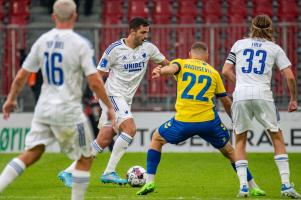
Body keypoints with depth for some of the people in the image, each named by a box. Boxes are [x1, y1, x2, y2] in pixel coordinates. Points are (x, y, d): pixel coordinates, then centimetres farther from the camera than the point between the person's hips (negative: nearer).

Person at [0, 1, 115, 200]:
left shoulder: (42, 41, 4)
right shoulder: (80, 43, -11)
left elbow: (21, 76, 8)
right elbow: (94, 81, -14)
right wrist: (109, 106, -2)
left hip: (44, 108, 5)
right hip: (68, 109, -5)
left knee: (32, 153, 6)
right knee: (85, 158, 11)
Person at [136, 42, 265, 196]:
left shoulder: (182, 63, 13)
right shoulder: (213, 72, 17)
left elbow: (172, 67, -12)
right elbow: (226, 102, 19)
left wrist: (160, 71, -33)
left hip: (183, 121, -1)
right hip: (209, 121, 1)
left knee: (157, 139, 24)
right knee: (229, 151, 22)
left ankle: (149, 182, 12)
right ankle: (254, 188, 21)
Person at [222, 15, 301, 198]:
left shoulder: (239, 44, 15)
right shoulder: (274, 48, 11)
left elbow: (226, 71, 12)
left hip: (240, 96, 1)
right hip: (263, 95, -1)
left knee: (240, 140, 14)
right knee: (277, 138, 11)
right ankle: (286, 185, 1)